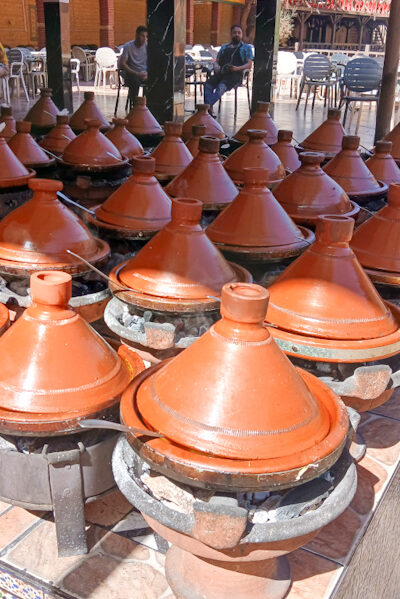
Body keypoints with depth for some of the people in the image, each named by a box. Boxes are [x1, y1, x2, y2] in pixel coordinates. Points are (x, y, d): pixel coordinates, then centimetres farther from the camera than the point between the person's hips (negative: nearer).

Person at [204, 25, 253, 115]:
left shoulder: (246, 47, 21)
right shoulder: (224, 47, 33)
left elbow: (249, 65, 9)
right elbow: (216, 61, 28)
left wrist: (237, 68, -11)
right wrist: (216, 67, 1)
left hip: (235, 74, -4)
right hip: (220, 73, 4)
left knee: (221, 87, -36)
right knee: (208, 85, -29)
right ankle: (210, 109, -43)